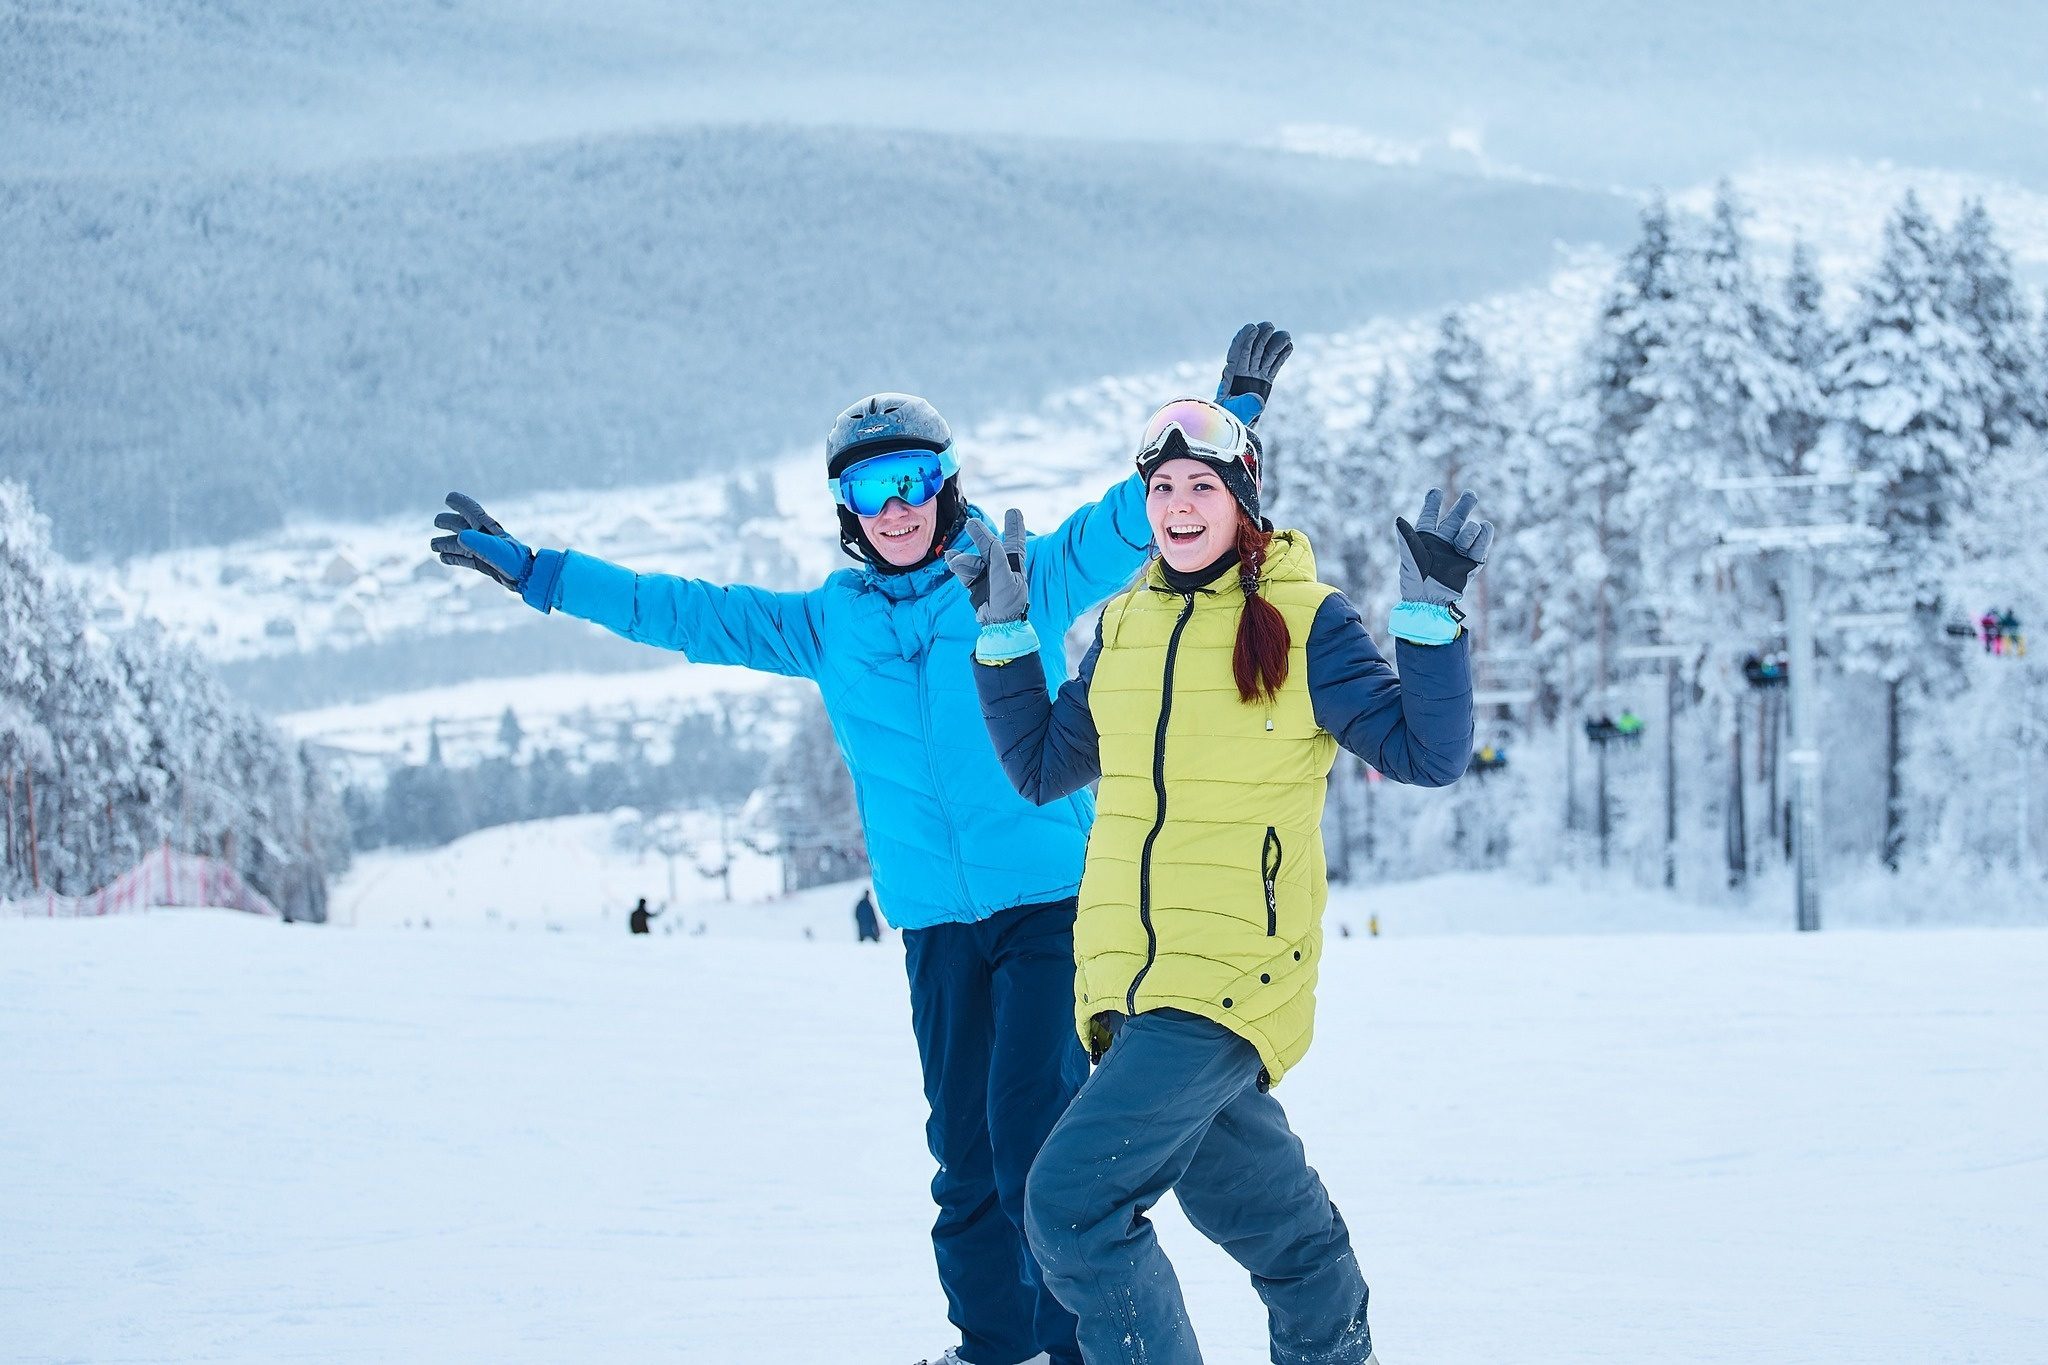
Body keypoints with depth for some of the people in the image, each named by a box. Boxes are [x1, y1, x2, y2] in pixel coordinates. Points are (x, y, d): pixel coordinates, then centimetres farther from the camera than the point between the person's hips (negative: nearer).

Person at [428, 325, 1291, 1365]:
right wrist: (533, 571, 19)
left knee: (1034, 1137, -12)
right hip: (937, 923, 4)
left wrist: (1231, 412, -15)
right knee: (966, 1152, 5)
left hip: (1050, 900, -4)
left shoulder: (1024, 578, 2)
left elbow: (1136, 517, -2)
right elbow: (688, 614, 17)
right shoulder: (830, 623, 12)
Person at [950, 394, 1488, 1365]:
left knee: (1071, 1202, -17)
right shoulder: (1124, 627, 12)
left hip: (1234, 977, -6)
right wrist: (1003, 630, 16)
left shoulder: (1303, 624, -4)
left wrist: (1431, 611, -15)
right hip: (1126, 980, 6)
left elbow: (1427, 753, -7)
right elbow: (1043, 766, 22)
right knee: (1274, 1217, 18)